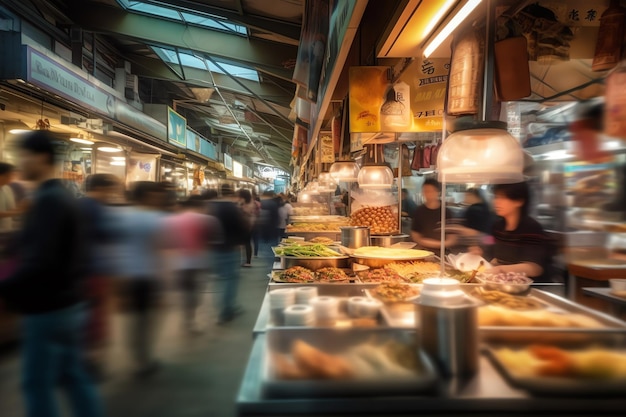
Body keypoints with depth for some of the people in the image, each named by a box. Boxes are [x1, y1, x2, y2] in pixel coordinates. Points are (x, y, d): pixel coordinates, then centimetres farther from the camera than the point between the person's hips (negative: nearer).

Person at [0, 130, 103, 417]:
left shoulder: (47, 201, -19)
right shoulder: (64, 197, 12)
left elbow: (38, 261, -26)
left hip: (47, 309, -9)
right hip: (68, 303, 9)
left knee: (37, 385, 4)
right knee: (73, 376, 17)